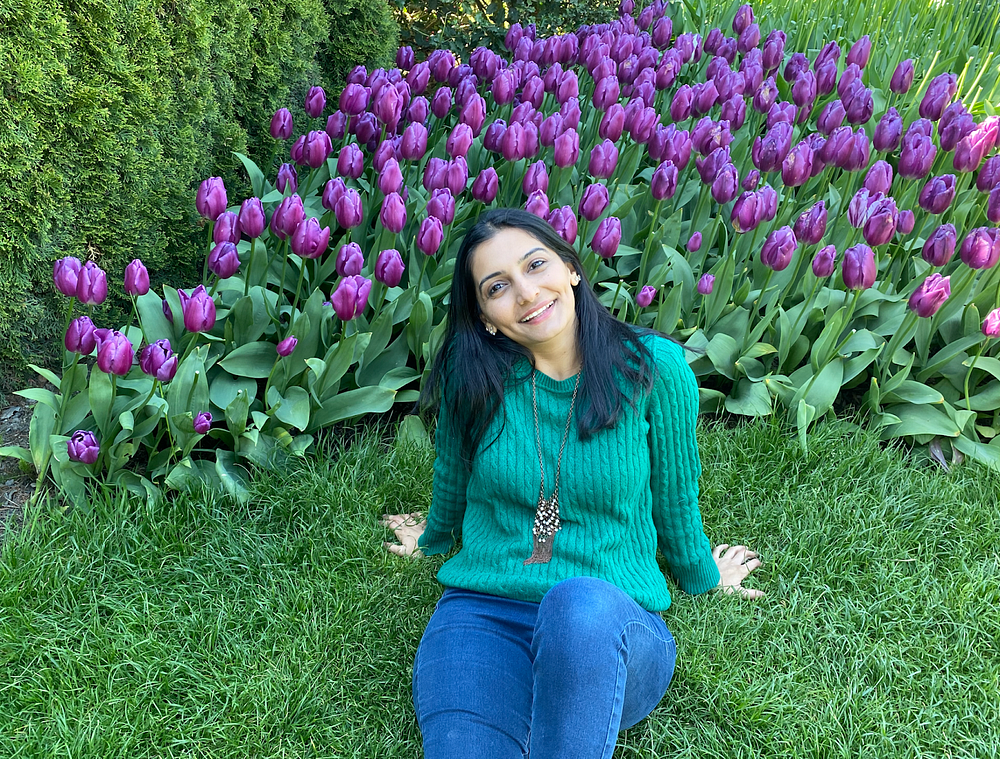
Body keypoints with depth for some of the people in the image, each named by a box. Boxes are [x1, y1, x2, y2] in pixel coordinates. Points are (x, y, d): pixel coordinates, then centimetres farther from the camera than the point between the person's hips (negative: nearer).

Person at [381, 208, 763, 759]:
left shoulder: (653, 366, -5)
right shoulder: (473, 372, -2)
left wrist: (704, 578, 25)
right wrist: (432, 539, 35)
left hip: (615, 628, 1)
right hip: (482, 613, 0)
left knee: (580, 603, -37)